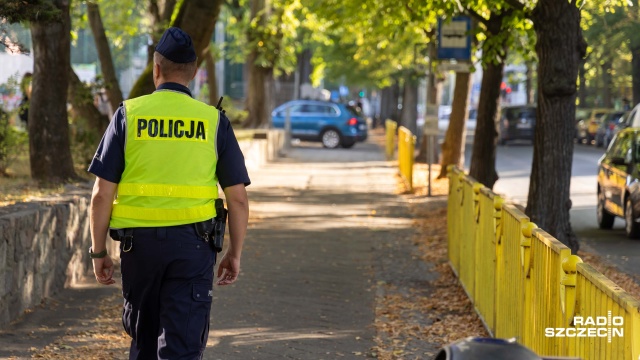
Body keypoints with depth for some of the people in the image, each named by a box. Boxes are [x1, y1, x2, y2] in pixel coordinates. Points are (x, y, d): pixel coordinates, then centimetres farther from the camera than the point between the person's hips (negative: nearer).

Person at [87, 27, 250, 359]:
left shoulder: (129, 114, -1)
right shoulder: (213, 121, 1)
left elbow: (102, 195, -4)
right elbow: (238, 197, -1)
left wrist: (98, 252, 5)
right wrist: (235, 253, 10)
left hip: (139, 241, 1)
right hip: (192, 244, -1)